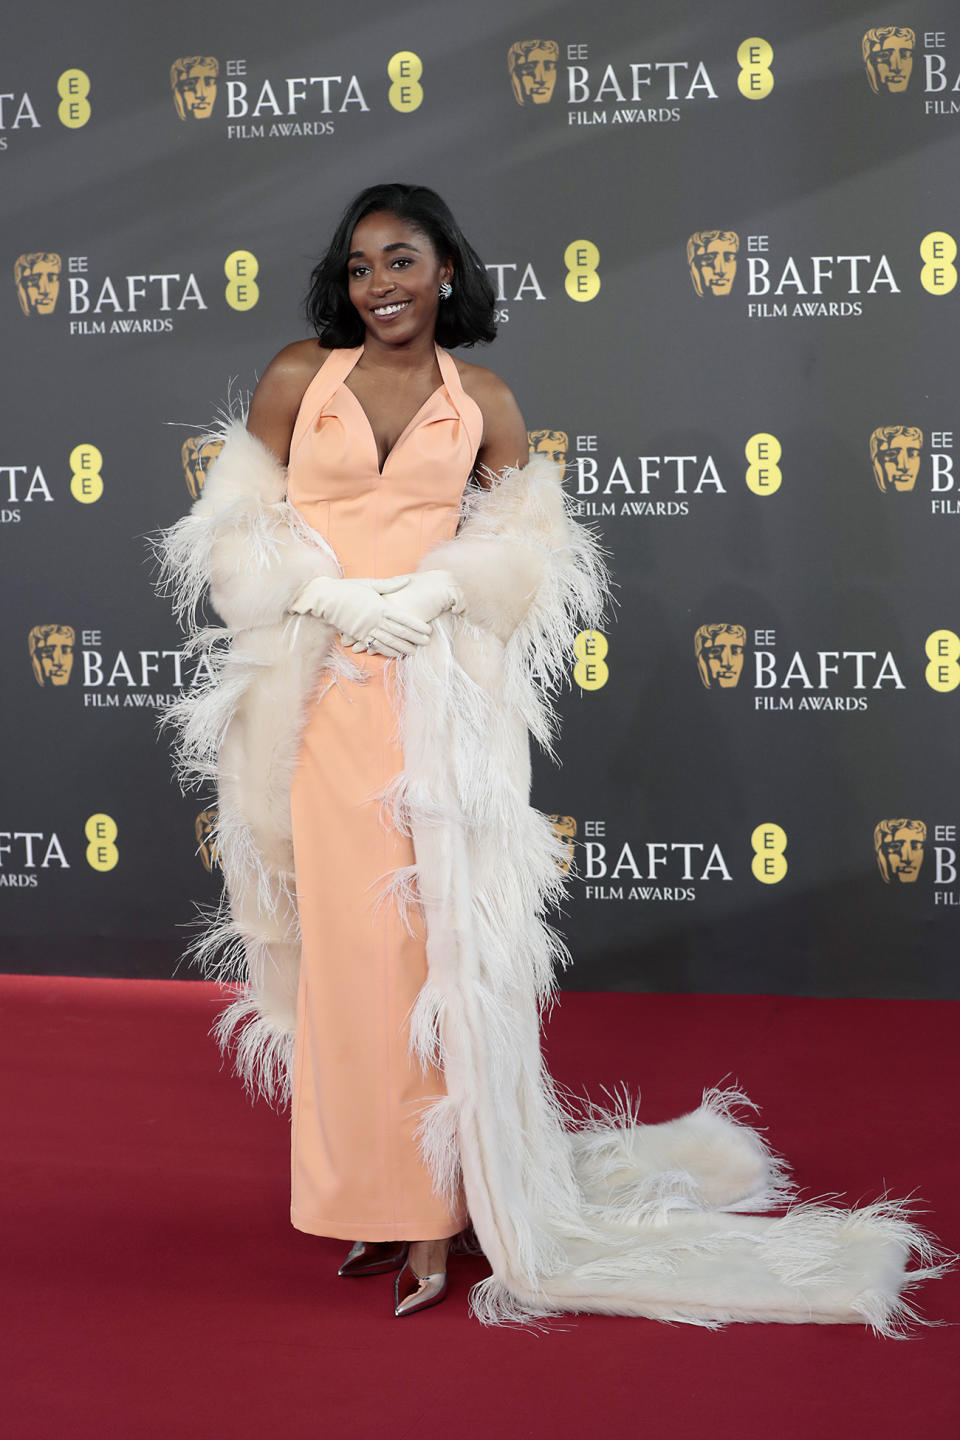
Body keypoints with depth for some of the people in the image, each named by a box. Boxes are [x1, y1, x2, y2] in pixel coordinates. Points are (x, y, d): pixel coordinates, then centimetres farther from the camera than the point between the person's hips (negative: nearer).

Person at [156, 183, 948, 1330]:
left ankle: (437, 1199, 5)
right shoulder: (298, 378, 7)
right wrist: (334, 597, -10)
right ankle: (371, 1193, 16)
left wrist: (429, 593, -11)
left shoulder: (484, 403, 8)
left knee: (433, 935, -3)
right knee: (343, 936, 4)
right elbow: (242, 524, 5)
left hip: (438, 695, -1)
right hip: (320, 695, 1)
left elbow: (519, 549, 6)